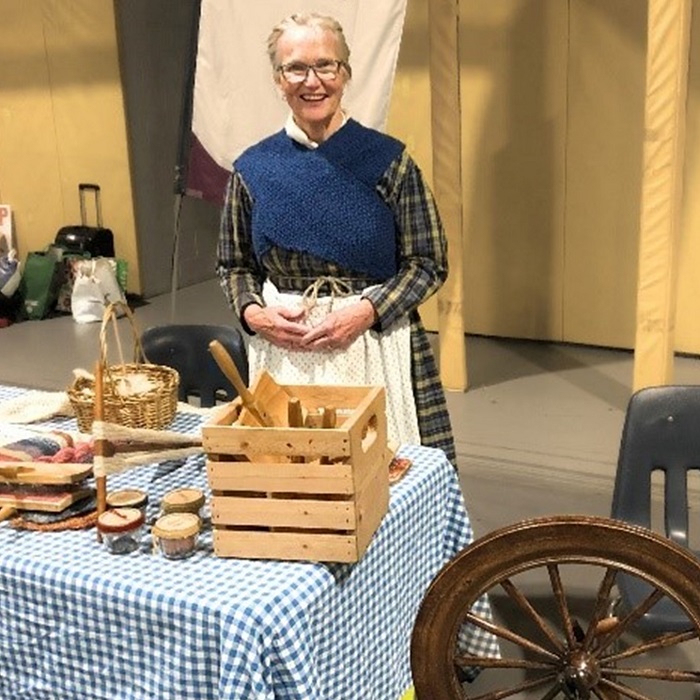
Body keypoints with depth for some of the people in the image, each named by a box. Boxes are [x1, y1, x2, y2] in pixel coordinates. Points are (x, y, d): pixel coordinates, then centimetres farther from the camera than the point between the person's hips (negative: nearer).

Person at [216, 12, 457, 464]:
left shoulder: (388, 160, -3)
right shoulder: (253, 169, 3)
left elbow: (429, 264, -1)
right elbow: (234, 266, 13)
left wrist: (367, 310, -15)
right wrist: (254, 312, -7)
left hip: (375, 350, -1)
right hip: (283, 352, 2)